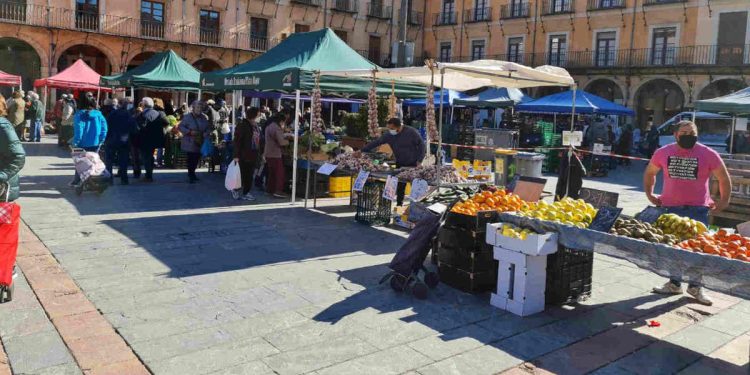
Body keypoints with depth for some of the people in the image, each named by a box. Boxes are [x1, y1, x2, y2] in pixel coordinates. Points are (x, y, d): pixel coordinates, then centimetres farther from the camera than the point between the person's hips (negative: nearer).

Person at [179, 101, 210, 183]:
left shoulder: (204, 118, 8)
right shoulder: (187, 117, -8)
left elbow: (207, 128, 17)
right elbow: (181, 127, -9)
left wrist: (206, 133, -5)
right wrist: (190, 132, -21)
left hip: (200, 143, 5)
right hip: (190, 143, -5)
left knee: (196, 158, 8)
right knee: (191, 159, -7)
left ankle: (192, 173, 28)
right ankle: (191, 176, 3)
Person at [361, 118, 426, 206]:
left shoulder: (411, 132, -15)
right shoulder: (389, 135, -5)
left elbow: (421, 145, -9)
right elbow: (376, 143, -3)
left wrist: (419, 160, -13)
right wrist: (361, 151, -6)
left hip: (413, 164, -3)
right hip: (400, 165, 3)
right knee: (400, 186, 1)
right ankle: (399, 205, 10)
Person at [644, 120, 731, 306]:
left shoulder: (708, 154, -5)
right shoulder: (663, 153, 1)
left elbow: (724, 179, 5)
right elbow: (649, 173, 16)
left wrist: (724, 201, 1)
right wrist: (649, 194, 10)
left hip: (698, 209, -2)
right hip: (670, 207, 2)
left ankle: (695, 286, 17)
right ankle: (674, 283, 25)